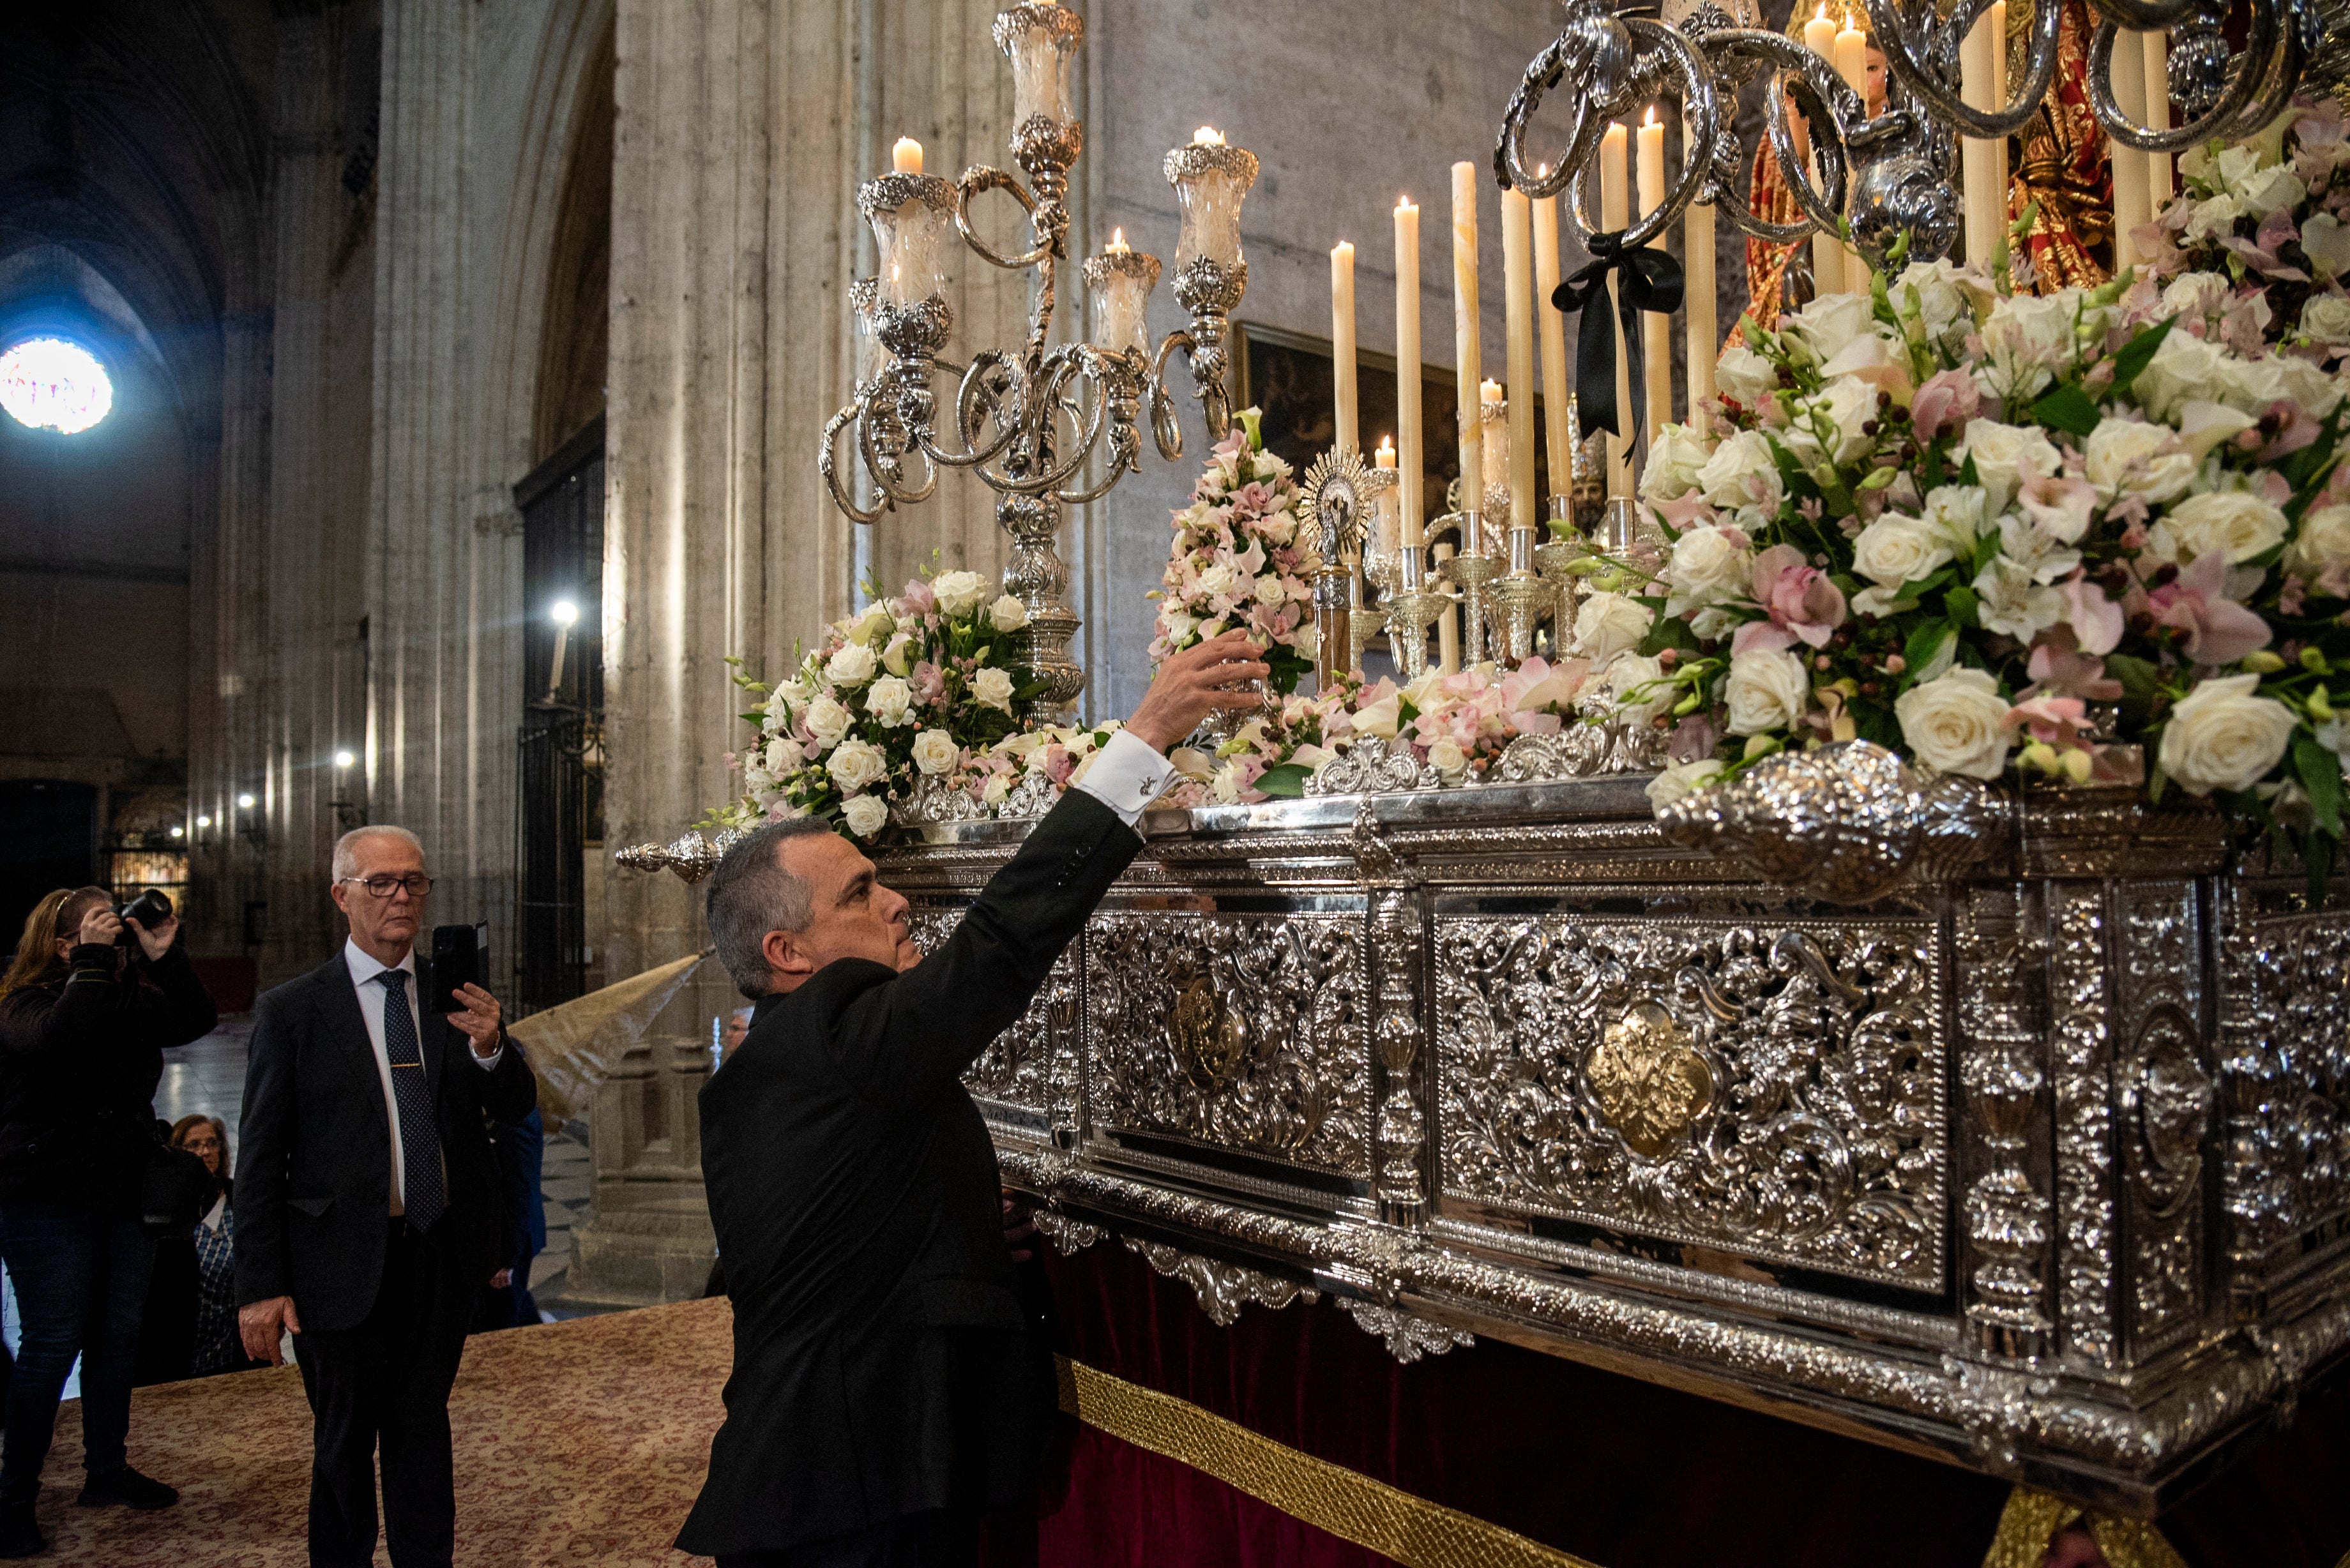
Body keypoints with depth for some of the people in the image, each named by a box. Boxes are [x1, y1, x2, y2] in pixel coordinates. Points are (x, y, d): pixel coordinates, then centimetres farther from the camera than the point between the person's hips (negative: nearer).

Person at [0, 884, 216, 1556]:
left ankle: (107, 1470, 28)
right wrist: (94, 959, -26)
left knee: (119, 1334, 14)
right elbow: (62, 1032, -32)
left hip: (124, 1193, 6)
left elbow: (195, 1021, -4)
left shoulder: (134, 998, 5)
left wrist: (162, 955, -13)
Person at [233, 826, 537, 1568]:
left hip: (442, 1253, 3)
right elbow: (259, 1159, -6)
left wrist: (490, 1048, -19)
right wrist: (261, 1285, -9)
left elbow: (517, 1108, 3)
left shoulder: (456, 1000, 3)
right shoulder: (291, 1011, -6)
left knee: (422, 1425, 17)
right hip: (345, 1261, -3)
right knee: (345, 1439, 14)